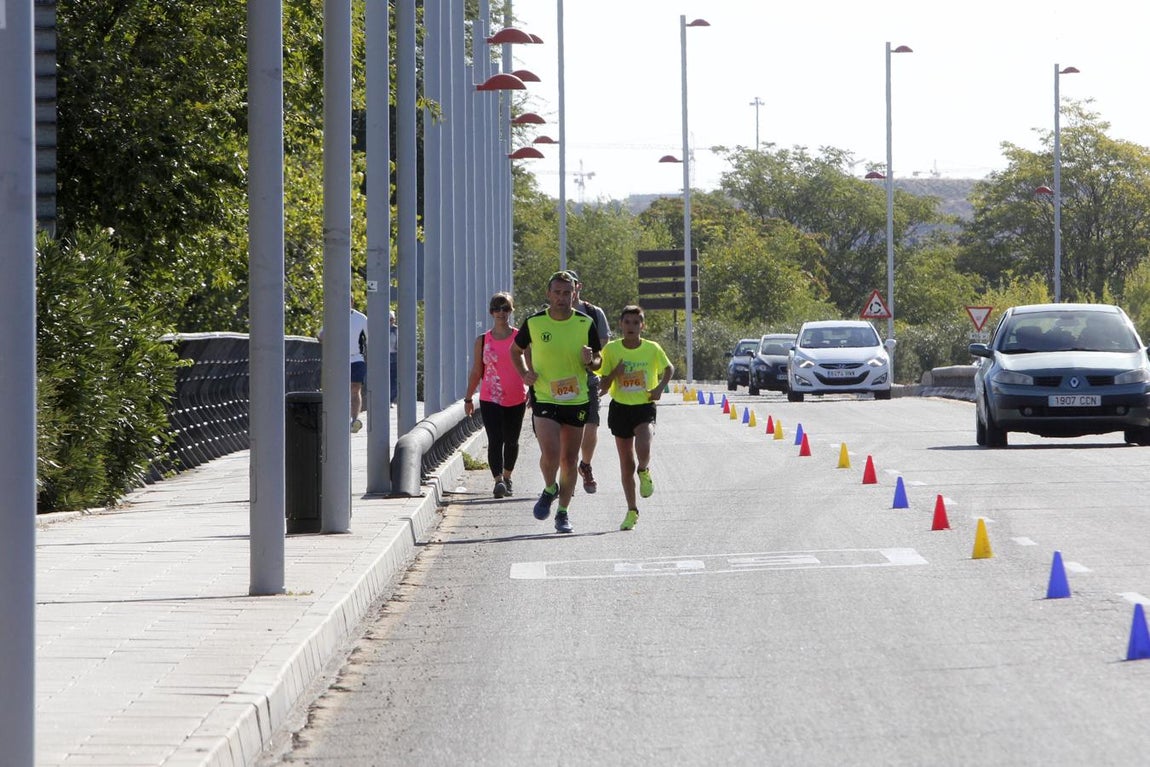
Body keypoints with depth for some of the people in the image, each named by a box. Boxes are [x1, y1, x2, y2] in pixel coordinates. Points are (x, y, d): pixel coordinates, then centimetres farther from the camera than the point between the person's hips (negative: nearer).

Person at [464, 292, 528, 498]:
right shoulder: (482, 341, 4)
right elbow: (476, 372, 10)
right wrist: (468, 398, 10)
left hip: (516, 399, 1)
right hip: (490, 399, -1)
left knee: (511, 441, 12)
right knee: (495, 440, -14)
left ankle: (507, 477, 30)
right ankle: (499, 481, -23)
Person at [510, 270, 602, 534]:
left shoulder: (586, 323, -2)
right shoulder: (534, 322, -4)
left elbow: (598, 361, 7)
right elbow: (516, 350, 14)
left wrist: (591, 361, -16)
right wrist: (524, 373, -3)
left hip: (576, 401, 2)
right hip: (544, 399, -2)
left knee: (569, 460, 8)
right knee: (550, 454, -18)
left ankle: (563, 512, 23)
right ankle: (550, 490, 13)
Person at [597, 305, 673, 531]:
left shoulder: (652, 349, -4)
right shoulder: (611, 350, -4)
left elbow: (669, 369, 16)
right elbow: (603, 387, -1)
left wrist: (660, 387, -2)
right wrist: (615, 372, -19)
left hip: (645, 407, -1)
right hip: (620, 408, 2)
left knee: (643, 450, -28)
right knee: (626, 464, 7)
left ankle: (644, 472, 8)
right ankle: (632, 511, 21)